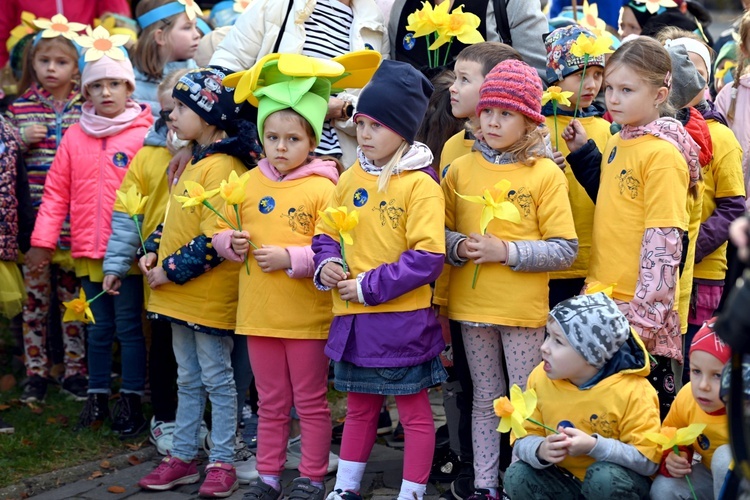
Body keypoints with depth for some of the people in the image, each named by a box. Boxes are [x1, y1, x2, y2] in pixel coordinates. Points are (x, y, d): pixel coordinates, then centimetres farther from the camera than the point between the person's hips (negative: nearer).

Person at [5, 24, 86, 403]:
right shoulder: (19, 108, 6)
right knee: (35, 294, 6)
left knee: (74, 295, 6)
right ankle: (35, 372, 15)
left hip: (74, 220, -1)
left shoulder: (87, 109, 2)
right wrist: (22, 140, -7)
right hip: (33, 218, 1)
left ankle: (75, 370, 16)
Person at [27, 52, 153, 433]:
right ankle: (97, 399, 24)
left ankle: (131, 402, 11)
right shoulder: (75, 137, 6)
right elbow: (57, 192, 7)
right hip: (88, 251, 4)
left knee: (128, 326, 2)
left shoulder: (144, 136, -5)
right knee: (99, 327, 14)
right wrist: (42, 240, 2)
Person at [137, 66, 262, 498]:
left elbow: (214, 239, -24)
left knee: (217, 380, 2)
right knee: (188, 380, 16)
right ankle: (183, 457, 24)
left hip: (210, 296, -9)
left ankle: (222, 462, 10)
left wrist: (171, 271, -18)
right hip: (180, 295, 9)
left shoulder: (223, 168, -18)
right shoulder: (194, 163, 12)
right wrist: (153, 252, 5)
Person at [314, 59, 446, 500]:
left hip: (402, 320, -6)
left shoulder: (420, 184, -13)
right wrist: (327, 264, -5)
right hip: (353, 319, 7)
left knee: (415, 413, 7)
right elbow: (326, 232, 16)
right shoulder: (352, 178, 7)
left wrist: (370, 286, -18)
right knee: (359, 409, 20)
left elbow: (427, 258, -18)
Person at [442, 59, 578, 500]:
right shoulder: (461, 170, 4)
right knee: (485, 399, 13)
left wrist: (506, 251, -18)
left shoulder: (545, 174, -6)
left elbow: (565, 249, -9)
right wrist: (460, 246, -12)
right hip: (472, 305, 3)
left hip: (524, 309, -3)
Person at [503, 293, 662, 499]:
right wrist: (541, 451, -31)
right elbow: (522, 440, -7)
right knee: (517, 477, -20)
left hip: (617, 482, -4)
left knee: (604, 477, -35)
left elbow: (648, 461, -23)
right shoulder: (540, 378, -9)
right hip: (566, 480, 4)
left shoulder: (632, 390, -22)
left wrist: (595, 446, -36)